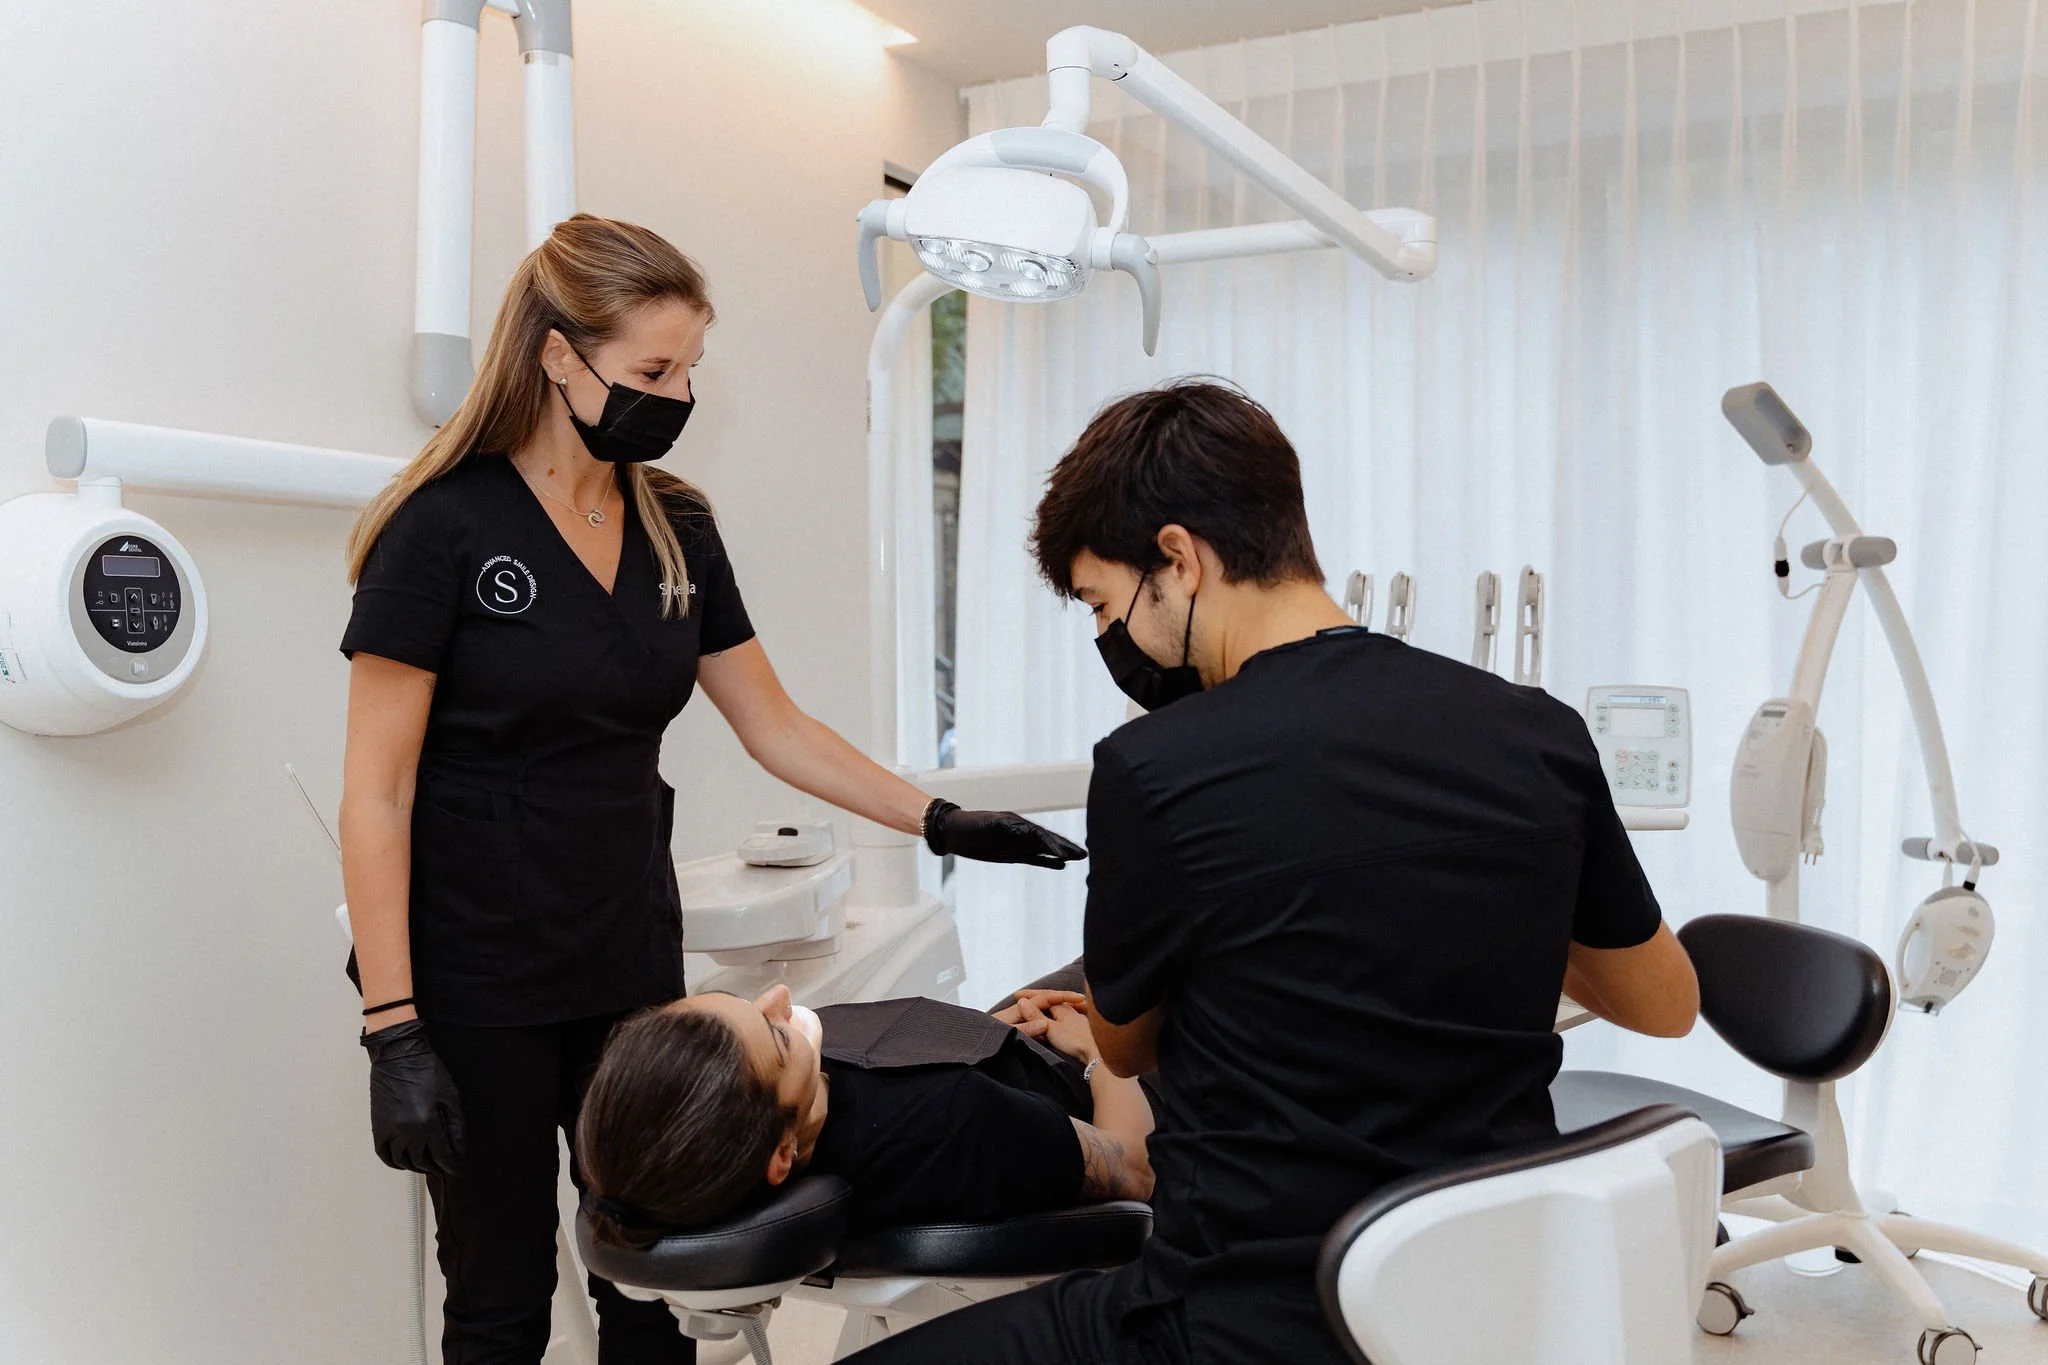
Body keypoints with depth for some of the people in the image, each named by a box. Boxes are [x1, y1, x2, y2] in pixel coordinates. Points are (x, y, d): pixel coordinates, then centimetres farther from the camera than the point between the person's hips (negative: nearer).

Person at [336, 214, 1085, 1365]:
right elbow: (377, 798, -12)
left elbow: (778, 729, 9)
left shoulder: (674, 528, 5)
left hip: (632, 966, 5)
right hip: (479, 987, -5)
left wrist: (940, 820, 0)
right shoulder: (446, 528, -12)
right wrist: (393, 1032, -15)